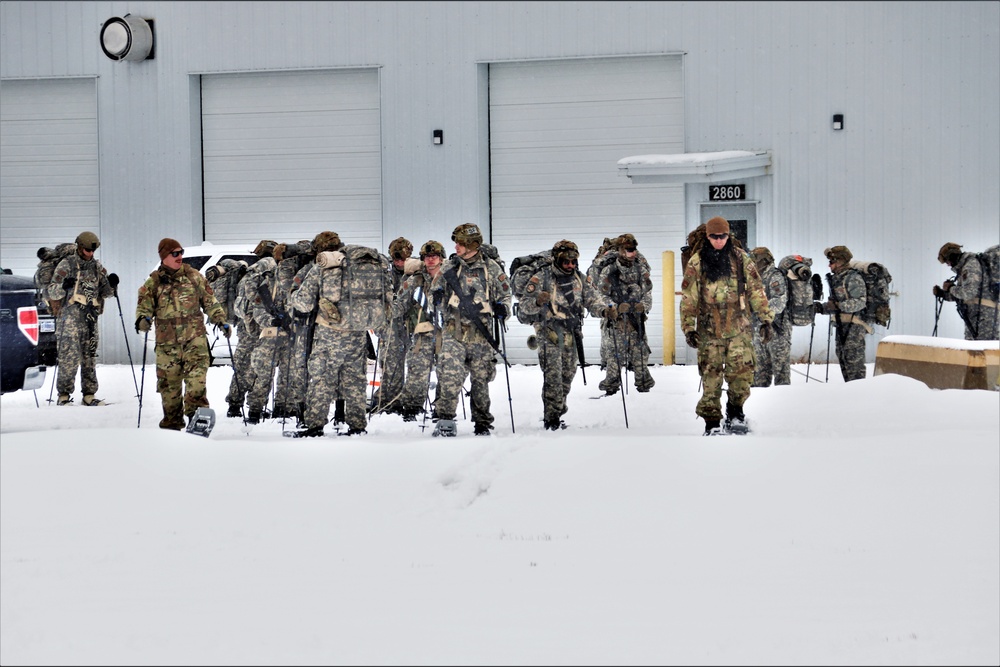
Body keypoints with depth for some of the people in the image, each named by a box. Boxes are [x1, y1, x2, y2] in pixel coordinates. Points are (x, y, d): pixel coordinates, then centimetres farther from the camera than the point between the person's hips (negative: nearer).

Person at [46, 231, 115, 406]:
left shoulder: (97, 267, 17)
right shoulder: (67, 264, 1)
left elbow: (105, 292, 20)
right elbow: (53, 291, -1)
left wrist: (112, 286, -1)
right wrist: (63, 285, -21)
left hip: (90, 317, 6)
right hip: (70, 316, -6)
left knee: (90, 356, 7)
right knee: (70, 355, -13)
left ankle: (89, 394, 13)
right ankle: (64, 394, -9)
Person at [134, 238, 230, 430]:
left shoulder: (194, 276, 8)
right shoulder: (154, 282, 5)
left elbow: (210, 301, 14)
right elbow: (144, 305, 4)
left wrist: (221, 321, 6)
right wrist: (143, 319, -17)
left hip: (194, 336, 0)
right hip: (167, 340, 0)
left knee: (196, 372, -19)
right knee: (169, 380, 5)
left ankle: (196, 409, -23)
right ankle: (172, 420, 18)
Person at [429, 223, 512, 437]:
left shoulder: (491, 268, 4)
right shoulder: (449, 267, 9)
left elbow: (504, 294, 14)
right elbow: (435, 295, 19)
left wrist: (503, 308, -6)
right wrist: (438, 297, -4)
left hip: (481, 334, 0)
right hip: (453, 333, 0)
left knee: (481, 379, 7)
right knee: (450, 375, -16)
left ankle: (482, 423, 20)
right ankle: (445, 420, -11)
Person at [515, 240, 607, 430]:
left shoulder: (580, 279, 8)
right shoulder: (541, 278, -7)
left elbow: (592, 299, 6)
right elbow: (524, 305, -6)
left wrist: (604, 309, -16)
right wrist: (538, 302, -28)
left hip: (571, 335, 5)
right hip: (549, 334, -5)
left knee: (568, 374, 14)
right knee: (553, 375, -13)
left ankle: (558, 408, 32)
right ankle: (551, 418, -11)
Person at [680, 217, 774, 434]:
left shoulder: (741, 259, 5)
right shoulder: (696, 263, 2)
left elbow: (756, 291, 8)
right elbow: (688, 298, 4)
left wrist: (766, 320, 5)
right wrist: (689, 328, -1)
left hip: (739, 328, 1)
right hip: (709, 330, -1)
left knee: (742, 373, -3)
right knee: (711, 376, -2)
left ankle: (735, 413, 19)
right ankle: (711, 422, 6)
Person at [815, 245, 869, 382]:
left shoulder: (853, 278, -12)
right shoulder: (836, 278, 17)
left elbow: (860, 302, -21)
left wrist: (838, 305, -27)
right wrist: (822, 307, 5)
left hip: (853, 325, -10)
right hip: (841, 325, 10)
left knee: (854, 360, -11)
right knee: (843, 359, 13)